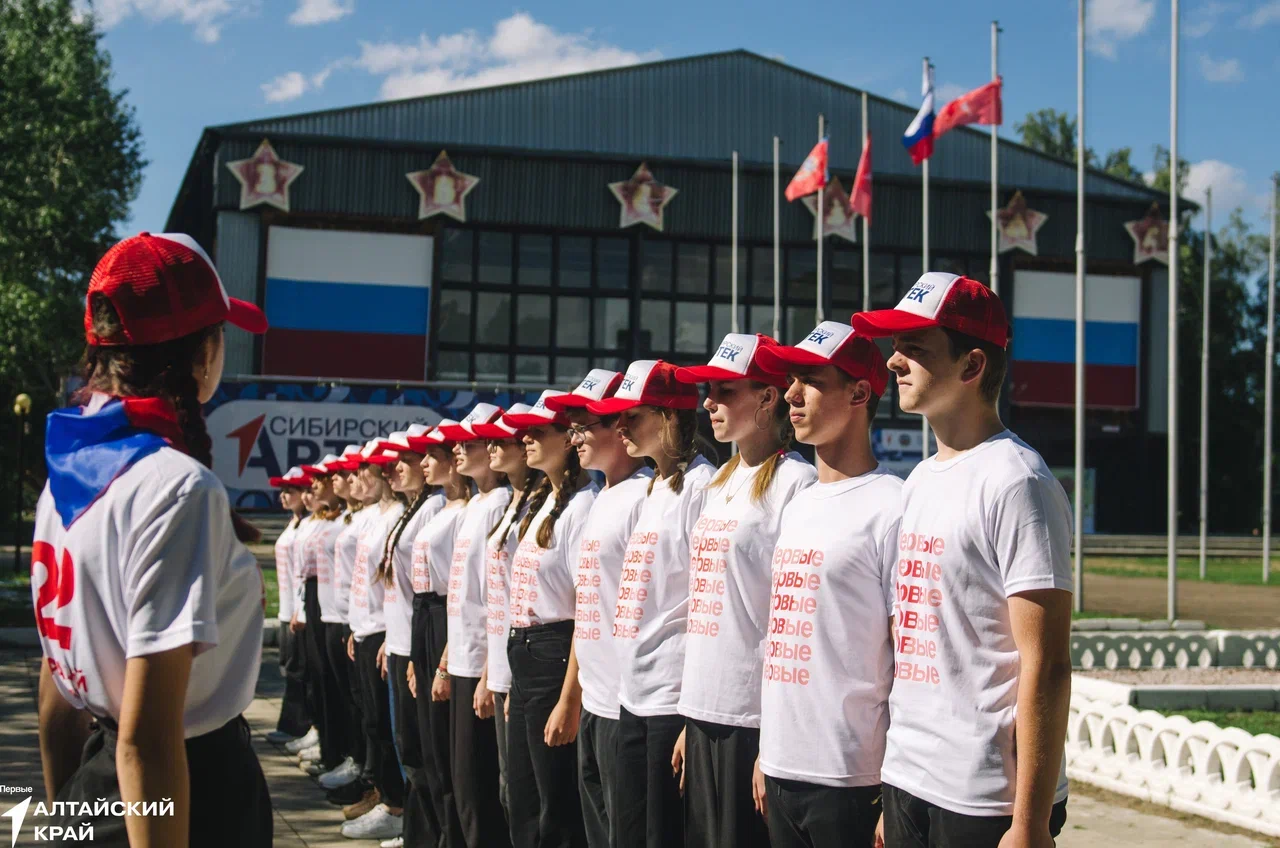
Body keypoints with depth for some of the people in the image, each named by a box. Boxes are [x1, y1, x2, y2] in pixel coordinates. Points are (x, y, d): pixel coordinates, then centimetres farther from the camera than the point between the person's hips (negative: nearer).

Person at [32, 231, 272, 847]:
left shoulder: (67, 469, 4)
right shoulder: (180, 488, -21)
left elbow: (55, 687, 13)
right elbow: (148, 737, -25)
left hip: (91, 793, 7)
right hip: (194, 796, -7)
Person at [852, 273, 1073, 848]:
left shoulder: (1015, 482, -12)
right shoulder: (920, 481, 12)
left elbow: (1046, 667, -16)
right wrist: (891, 792, 14)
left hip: (984, 802, -8)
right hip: (906, 783, 8)